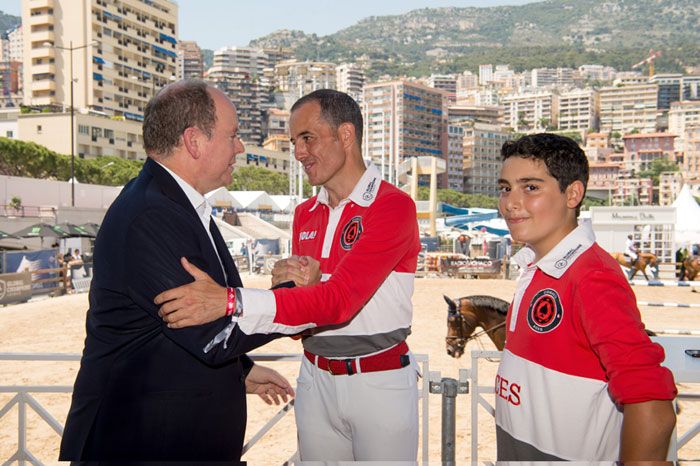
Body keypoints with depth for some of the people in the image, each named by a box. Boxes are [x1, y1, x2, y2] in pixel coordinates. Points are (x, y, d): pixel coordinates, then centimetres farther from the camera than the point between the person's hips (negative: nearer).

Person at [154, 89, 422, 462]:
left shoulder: (393, 206, -15)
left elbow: (339, 299, -26)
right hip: (315, 379, 6)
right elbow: (297, 306, 12)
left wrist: (233, 302, -35)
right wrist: (292, 282, -12)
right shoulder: (304, 214, 8)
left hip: (380, 385, -5)